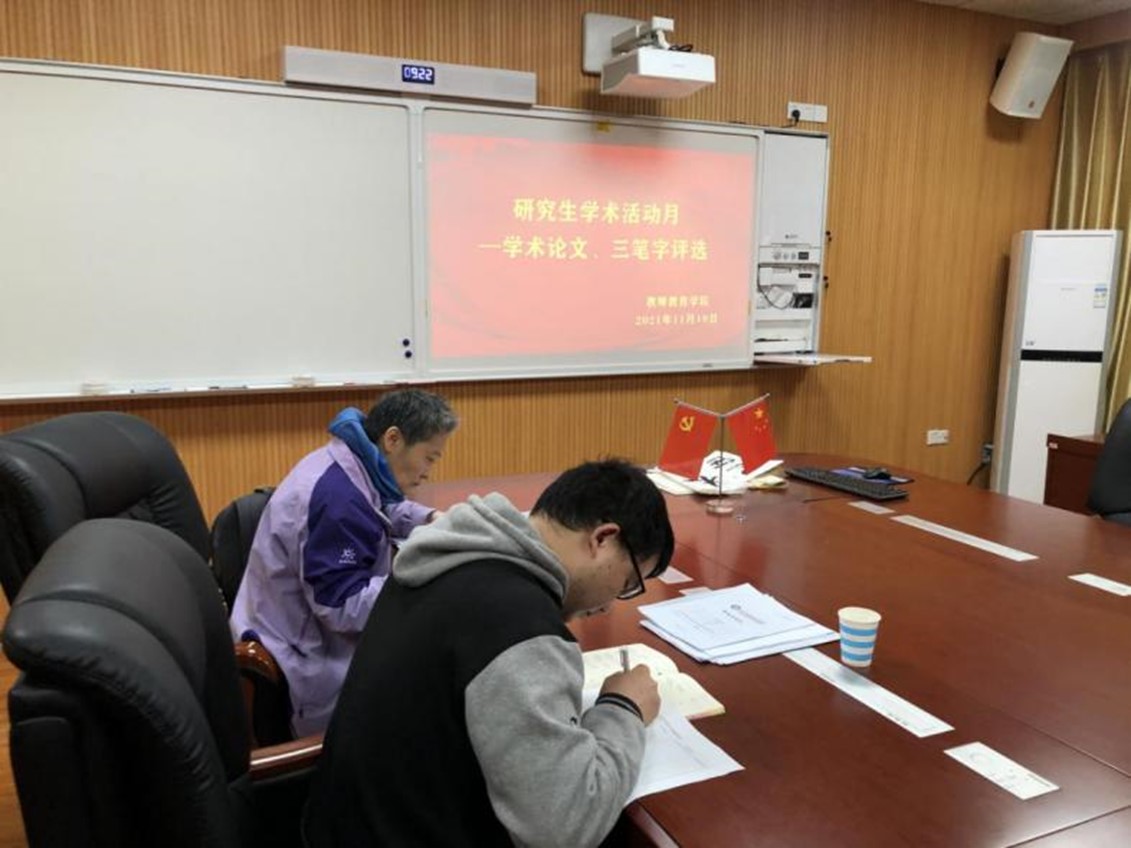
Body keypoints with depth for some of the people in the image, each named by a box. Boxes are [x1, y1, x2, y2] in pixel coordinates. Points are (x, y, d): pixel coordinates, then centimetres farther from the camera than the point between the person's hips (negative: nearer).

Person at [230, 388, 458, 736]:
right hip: (302, 661, -10)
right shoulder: (338, 498, -29)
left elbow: (384, 511, 21)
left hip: (313, 634, 10)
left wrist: (434, 521, 4)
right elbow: (343, 606, -28)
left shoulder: (350, 463, 1)